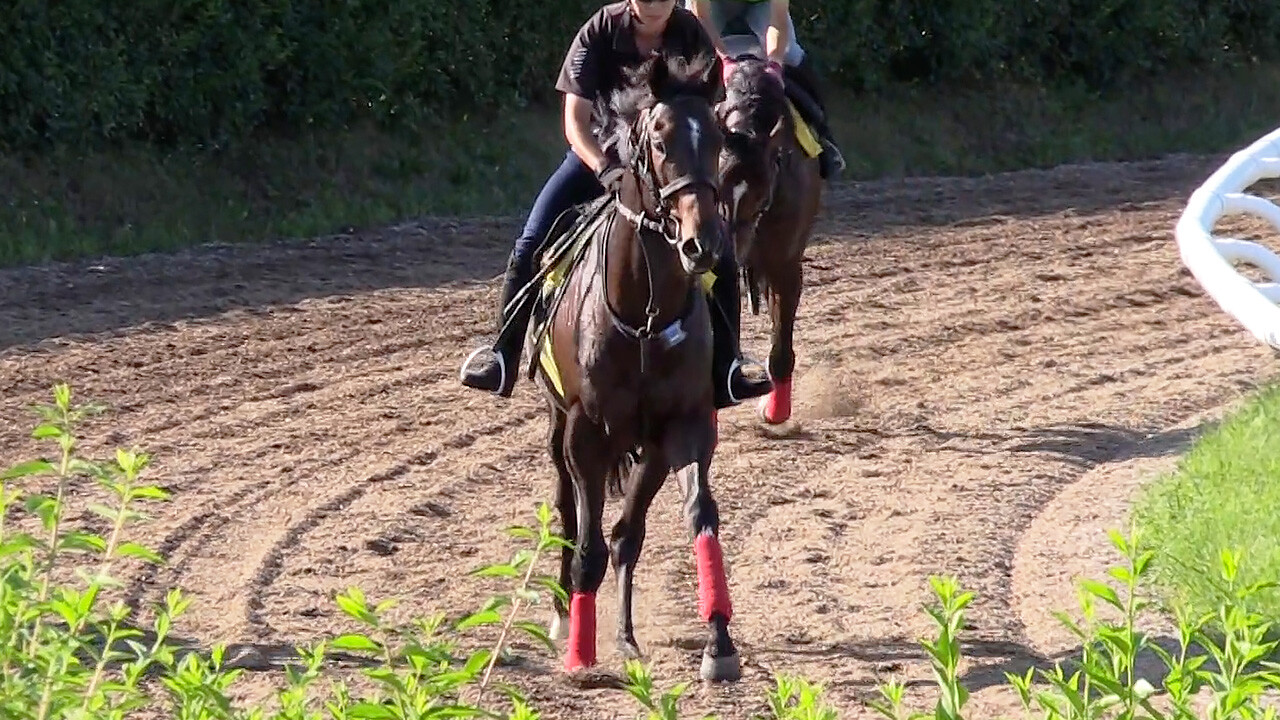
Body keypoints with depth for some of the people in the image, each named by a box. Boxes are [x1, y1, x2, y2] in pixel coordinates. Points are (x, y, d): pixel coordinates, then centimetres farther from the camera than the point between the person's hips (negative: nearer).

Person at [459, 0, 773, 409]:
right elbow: (575, 119, -22)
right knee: (532, 246, -15)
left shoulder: (692, 37, -19)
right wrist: (605, 170, -39)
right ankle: (503, 356, -5)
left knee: (721, 259, -13)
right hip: (598, 154, -1)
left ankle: (725, 368, 0)